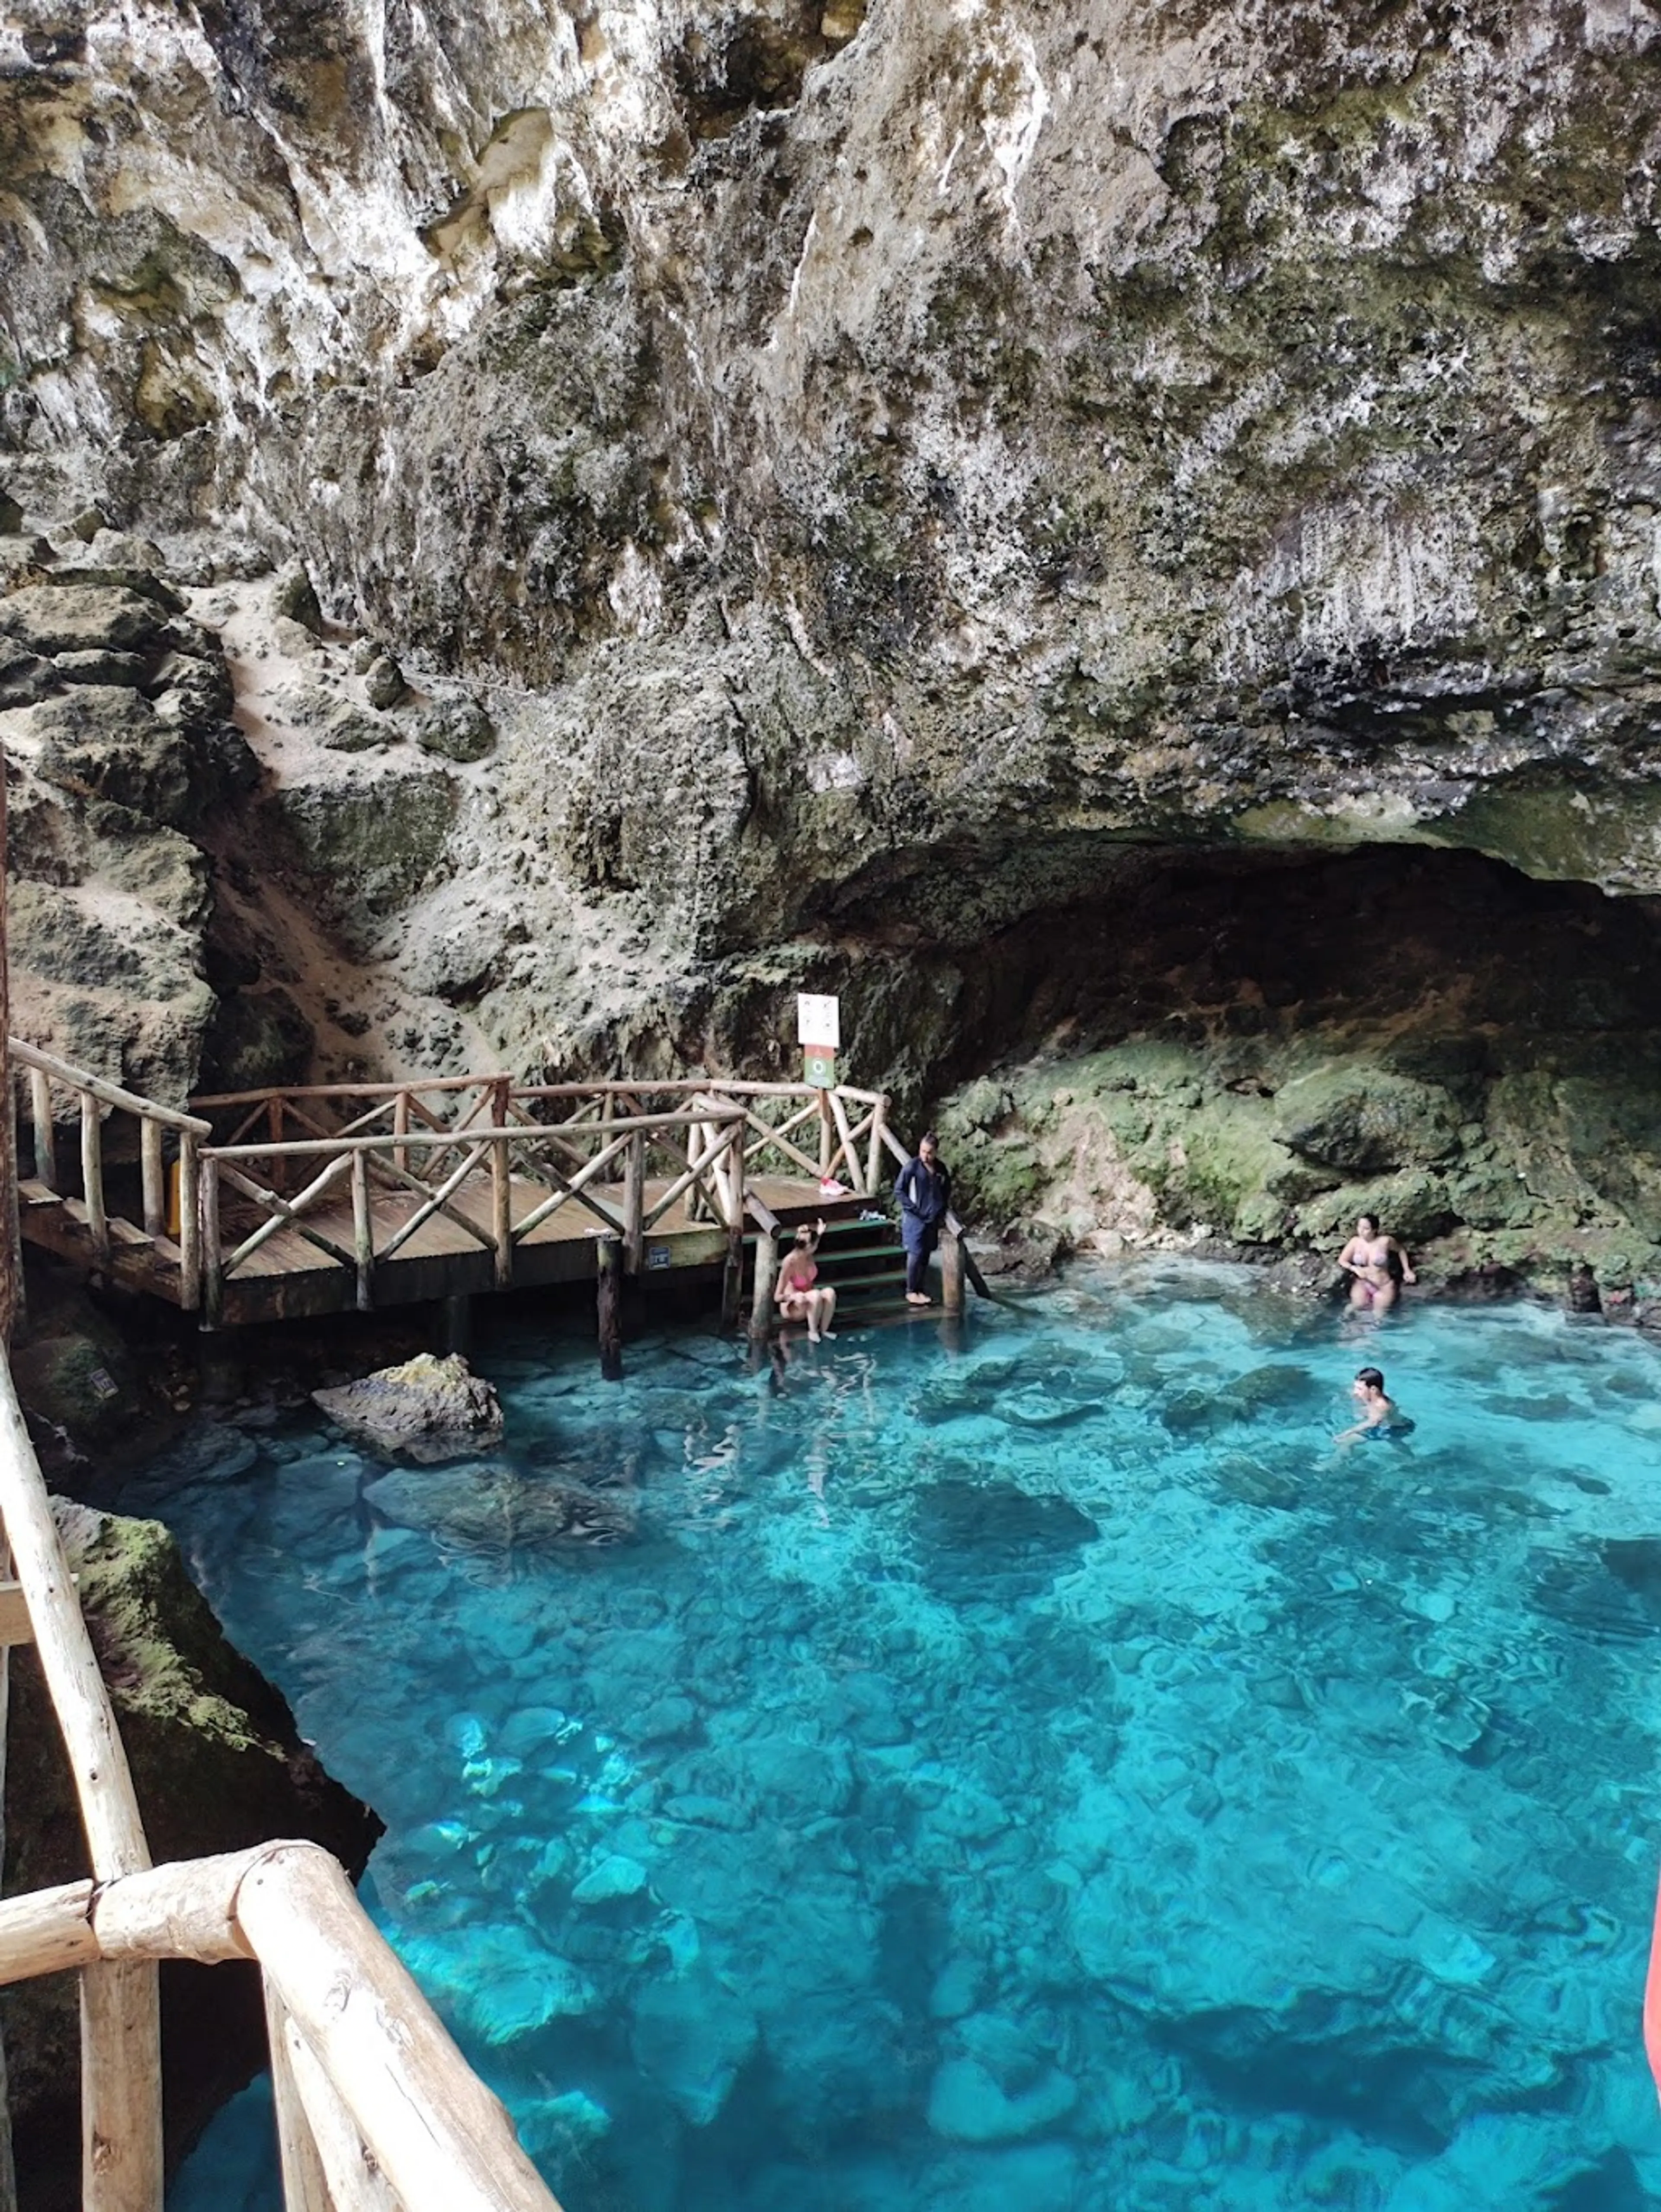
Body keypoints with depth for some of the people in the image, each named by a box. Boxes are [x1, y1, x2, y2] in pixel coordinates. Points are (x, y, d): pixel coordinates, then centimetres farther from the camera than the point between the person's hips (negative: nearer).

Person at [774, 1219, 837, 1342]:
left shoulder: (808, 1255, -10)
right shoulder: (790, 1263, -29)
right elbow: (777, 1297, -23)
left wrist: (819, 1235, 7)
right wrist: (794, 1296, -41)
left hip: (809, 1302, 6)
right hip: (791, 1307, -6)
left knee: (829, 1292, -24)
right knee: (815, 1295, -35)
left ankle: (824, 1330, -17)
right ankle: (812, 1332, -21)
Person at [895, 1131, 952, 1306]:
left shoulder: (941, 1169, 4)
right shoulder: (912, 1167, -11)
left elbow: (947, 1191, 20)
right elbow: (899, 1190, -8)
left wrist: (943, 1210, 10)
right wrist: (914, 1208, -11)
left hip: (933, 1219, 5)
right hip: (914, 1218, -5)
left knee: (926, 1255, 9)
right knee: (915, 1254, -5)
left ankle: (921, 1290, 18)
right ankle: (911, 1291, 6)